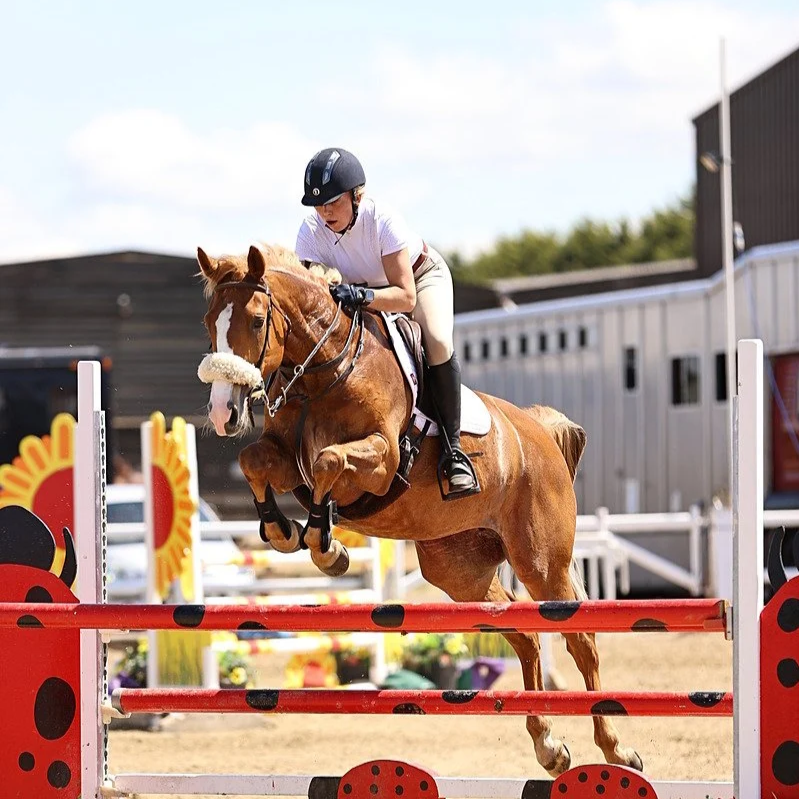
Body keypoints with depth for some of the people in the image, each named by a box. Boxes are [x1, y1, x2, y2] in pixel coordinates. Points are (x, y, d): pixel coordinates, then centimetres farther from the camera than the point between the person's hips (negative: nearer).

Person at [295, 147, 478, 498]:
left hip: (420, 276, -4)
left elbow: (405, 296, -38)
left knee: (438, 342, -32)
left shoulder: (383, 219, -35)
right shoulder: (312, 230, -24)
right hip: (363, 287, 4)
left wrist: (361, 296, -56)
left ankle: (452, 447, -25)